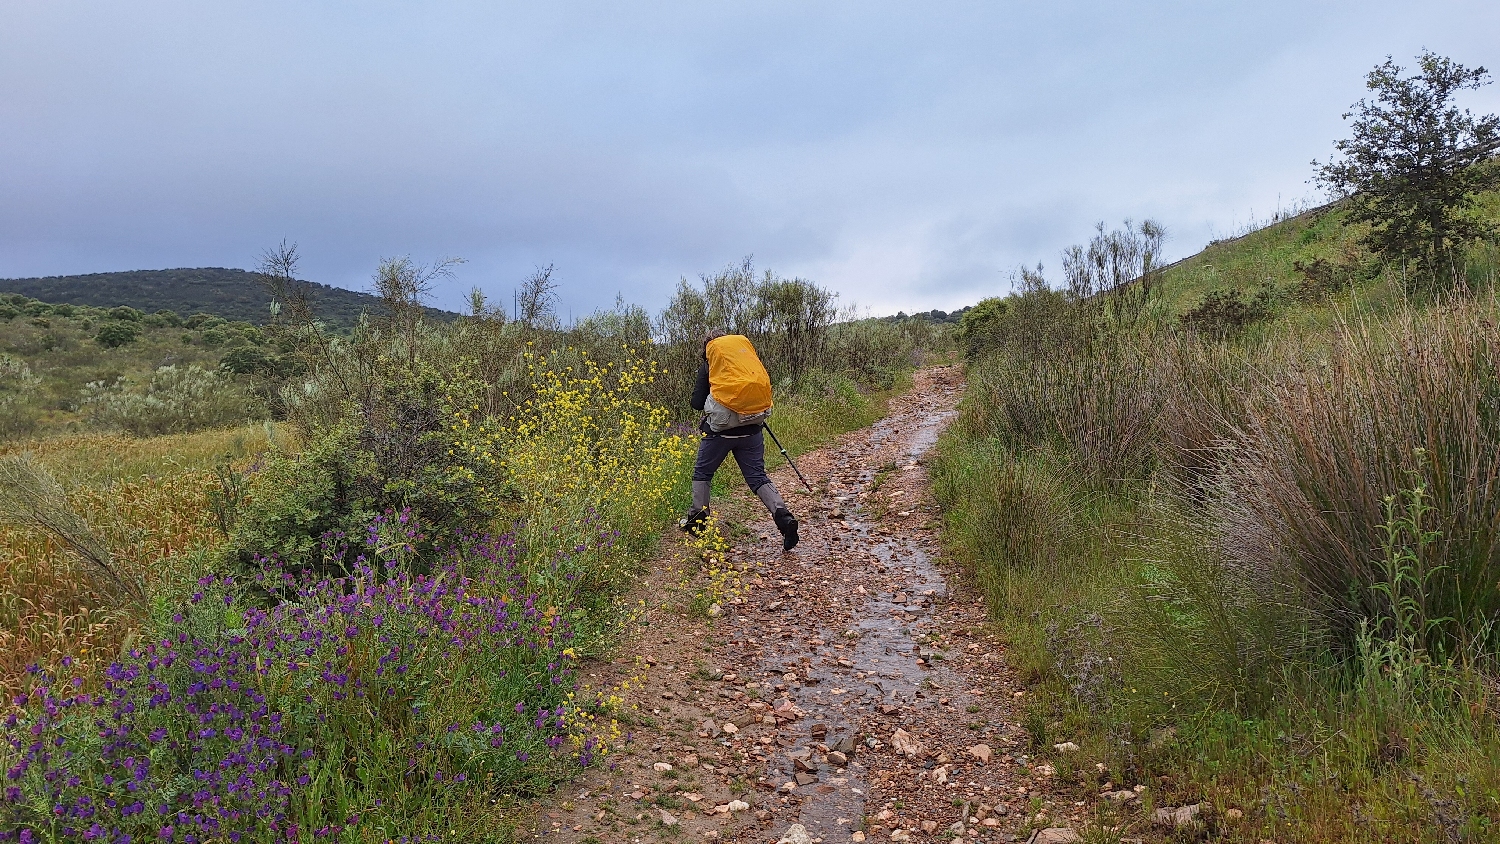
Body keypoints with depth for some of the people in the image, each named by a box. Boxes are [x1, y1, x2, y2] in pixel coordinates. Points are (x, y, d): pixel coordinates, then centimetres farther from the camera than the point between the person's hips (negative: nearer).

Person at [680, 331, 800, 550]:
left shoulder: (708, 367, 1)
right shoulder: (751, 361, 10)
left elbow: (697, 403, 0)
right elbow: (765, 386, 15)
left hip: (722, 428, -3)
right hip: (752, 429, 3)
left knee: (702, 472, 17)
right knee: (757, 476, 8)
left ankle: (698, 520, 23)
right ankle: (783, 515, -11)